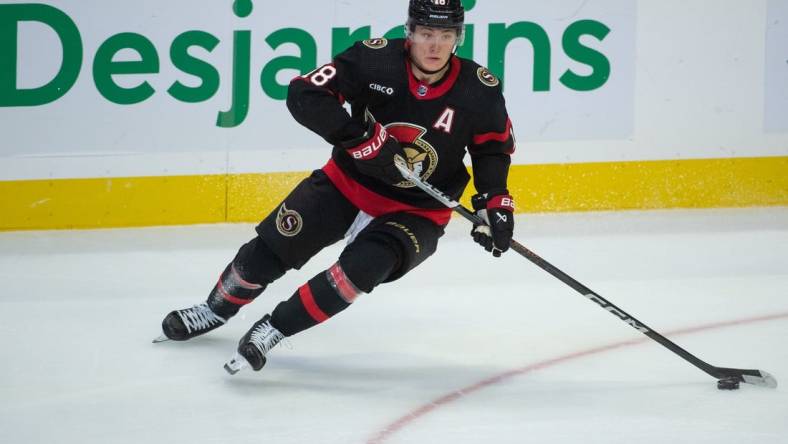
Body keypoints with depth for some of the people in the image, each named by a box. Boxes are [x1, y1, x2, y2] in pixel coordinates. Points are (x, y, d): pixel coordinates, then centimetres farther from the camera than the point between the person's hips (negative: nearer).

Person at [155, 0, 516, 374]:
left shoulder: (479, 90, -16)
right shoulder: (375, 59, -20)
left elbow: (493, 148, 1)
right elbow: (305, 94, -23)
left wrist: (495, 203, -13)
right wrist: (360, 136, -32)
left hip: (415, 213, -1)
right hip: (348, 184, 1)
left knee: (362, 267, -28)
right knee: (270, 249, 1)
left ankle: (275, 329, -11)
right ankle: (218, 308, 33)